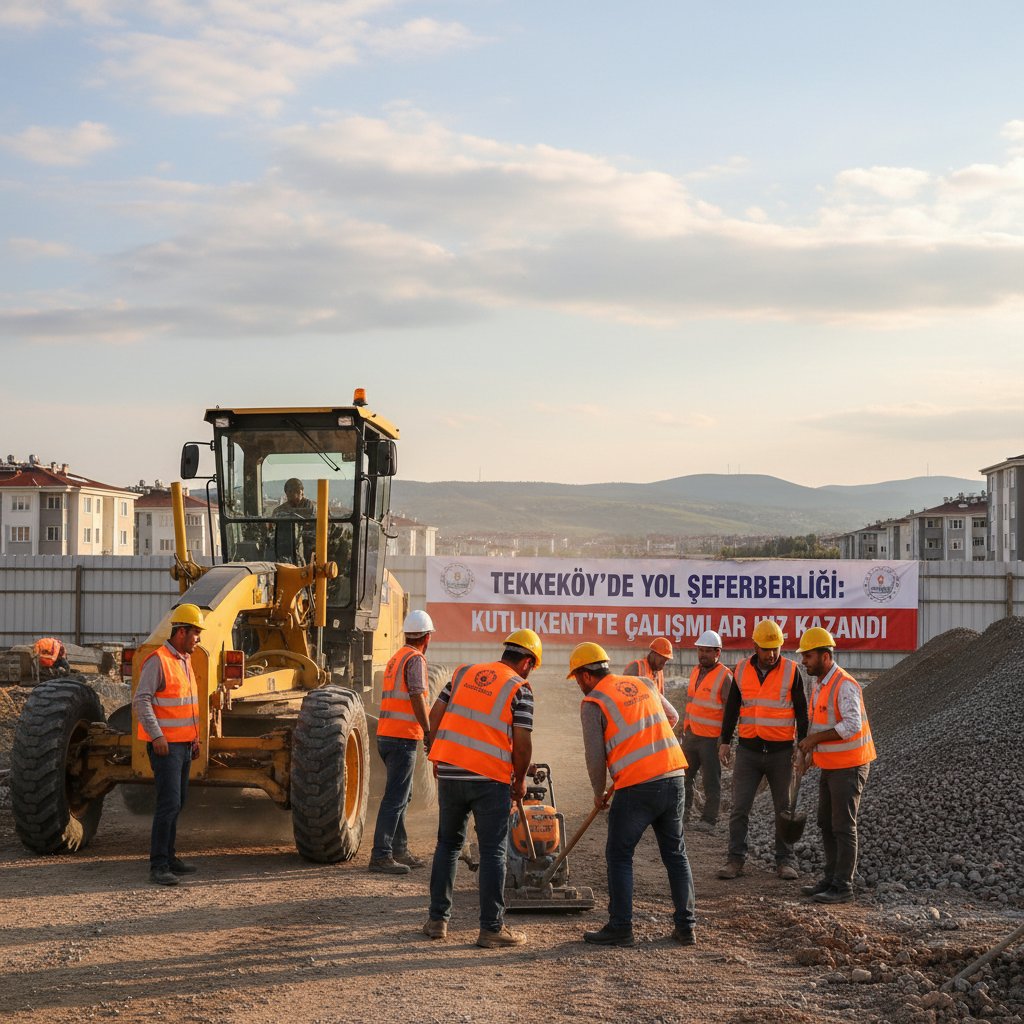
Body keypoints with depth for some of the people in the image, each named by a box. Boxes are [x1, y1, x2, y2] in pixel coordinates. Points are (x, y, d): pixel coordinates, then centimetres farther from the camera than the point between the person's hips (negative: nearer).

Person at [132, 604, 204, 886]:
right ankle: (158, 866, -14)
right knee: (168, 803, -14)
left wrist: (195, 736, 19)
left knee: (176, 804, 12)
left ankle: (168, 857, 20)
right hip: (165, 745, -9)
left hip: (183, 744, 9)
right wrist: (156, 735, -25)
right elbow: (141, 701, -19)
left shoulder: (184, 661, 15)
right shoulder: (157, 661, -14)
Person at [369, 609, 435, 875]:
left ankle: (399, 850, 22)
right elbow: (417, 699, -17)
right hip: (403, 738, -10)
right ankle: (380, 855, -9)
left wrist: (430, 712, 43)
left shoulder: (396, 658, 19)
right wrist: (430, 733, -11)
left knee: (402, 795, 17)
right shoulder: (415, 659, -10)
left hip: (386, 736, 10)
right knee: (395, 797, -8)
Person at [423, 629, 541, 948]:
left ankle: (437, 919, 18)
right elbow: (522, 743, -7)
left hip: (449, 772, 5)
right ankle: (492, 928, 4)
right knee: (493, 852, 3)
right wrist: (520, 780, 9)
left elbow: (435, 715, 11)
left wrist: (438, 759, 20)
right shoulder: (519, 688, -2)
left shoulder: (463, 673, 12)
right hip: (490, 778, -4)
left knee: (448, 844, 17)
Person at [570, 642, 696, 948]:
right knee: (675, 854, 14)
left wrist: (599, 793, 11)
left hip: (637, 786, -6)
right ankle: (685, 926, 16)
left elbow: (595, 757, -4)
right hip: (674, 777, 6)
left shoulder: (593, 703, -3)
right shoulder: (644, 684, 15)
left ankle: (620, 928, 8)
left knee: (619, 856, 7)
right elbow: (672, 717, 28)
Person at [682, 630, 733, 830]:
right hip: (691, 735, 7)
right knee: (685, 776, 13)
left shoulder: (724, 676, -13)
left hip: (711, 738, -7)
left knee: (711, 780, 1)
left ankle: (709, 819, 8)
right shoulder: (695, 671, 11)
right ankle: (683, 812, 25)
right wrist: (684, 726, 20)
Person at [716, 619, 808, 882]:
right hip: (748, 750, 2)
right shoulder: (742, 670, 4)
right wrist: (724, 741, 10)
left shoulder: (791, 671, -3)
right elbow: (732, 707, 12)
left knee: (784, 808, 6)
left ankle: (785, 860, 15)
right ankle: (736, 860, 5)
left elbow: (801, 710, 1)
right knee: (739, 808, -1)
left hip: (781, 751, -2)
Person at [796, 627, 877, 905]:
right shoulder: (820, 685, 11)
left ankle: (843, 887, 0)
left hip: (849, 766, -10)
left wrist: (814, 738, -23)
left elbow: (852, 725, -29)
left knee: (843, 827, -5)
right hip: (830, 766, 10)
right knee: (826, 823, 13)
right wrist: (811, 753, 10)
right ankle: (831, 880, 21)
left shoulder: (844, 686, -20)